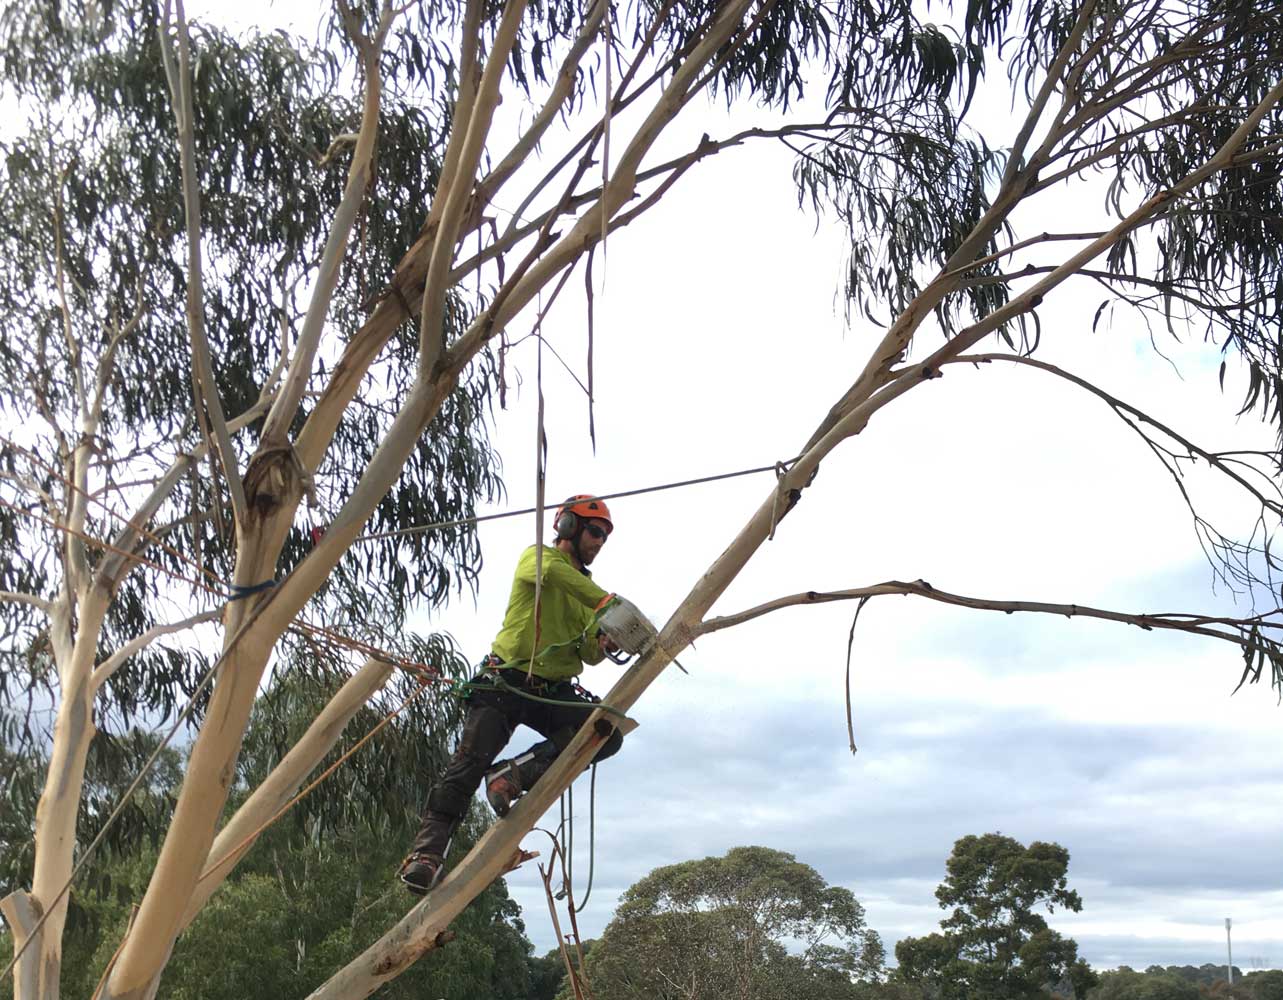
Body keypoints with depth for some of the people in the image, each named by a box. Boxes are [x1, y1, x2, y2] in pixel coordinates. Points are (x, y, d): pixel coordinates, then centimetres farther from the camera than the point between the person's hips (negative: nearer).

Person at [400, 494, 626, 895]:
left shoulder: (586, 594, 20)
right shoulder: (537, 557, 3)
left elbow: (589, 655, 11)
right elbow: (552, 571, -24)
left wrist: (602, 643, -13)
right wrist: (607, 602, -31)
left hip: (554, 692, 5)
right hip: (506, 681, -5)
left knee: (608, 734, -21)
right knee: (468, 765, -17)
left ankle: (515, 774, -21)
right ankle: (427, 851, -17)